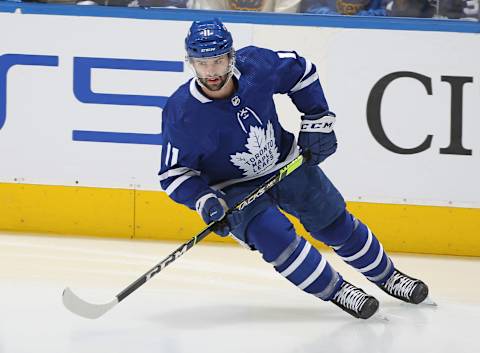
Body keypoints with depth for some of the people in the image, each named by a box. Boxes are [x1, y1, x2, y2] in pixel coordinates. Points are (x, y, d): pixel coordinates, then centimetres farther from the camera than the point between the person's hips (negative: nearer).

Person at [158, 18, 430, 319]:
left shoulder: (256, 65, -23)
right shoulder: (181, 113, -28)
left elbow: (301, 71, -1)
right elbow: (174, 173, -16)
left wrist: (317, 121, -3)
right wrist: (206, 201, -31)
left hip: (288, 163, 3)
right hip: (235, 189, -3)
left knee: (336, 223, 13)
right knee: (273, 235, -26)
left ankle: (386, 275, 37)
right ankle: (336, 290, -8)